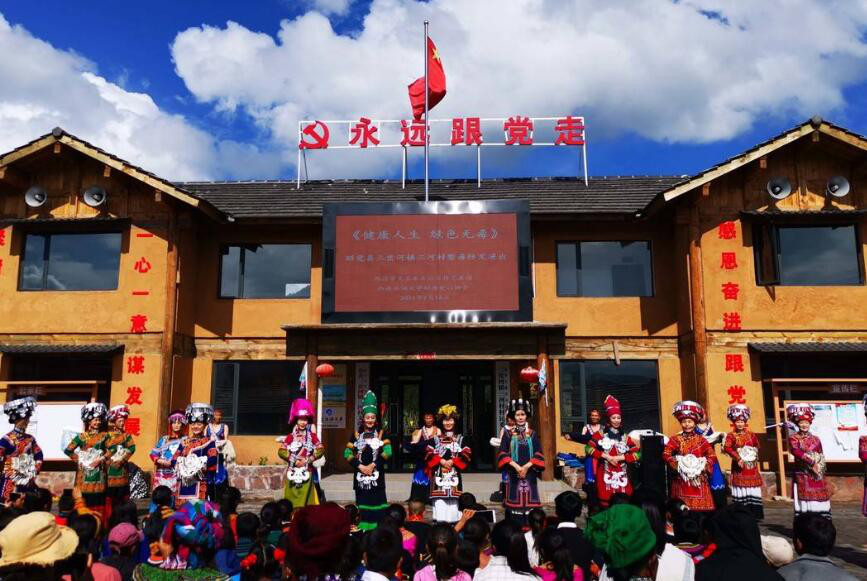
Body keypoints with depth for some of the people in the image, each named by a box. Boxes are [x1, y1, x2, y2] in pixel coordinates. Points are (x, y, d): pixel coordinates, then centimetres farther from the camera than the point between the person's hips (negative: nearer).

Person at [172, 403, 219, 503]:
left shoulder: (208, 442, 2)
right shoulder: (184, 441, 16)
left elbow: (213, 459, -13)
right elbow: (174, 459, 10)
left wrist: (199, 463, -18)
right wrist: (181, 463, -9)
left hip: (200, 483, -4)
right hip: (184, 483, 4)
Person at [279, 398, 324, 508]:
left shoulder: (312, 436, 4)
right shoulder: (290, 437, 5)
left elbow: (321, 450, -4)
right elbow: (281, 451, -2)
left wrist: (308, 460, -13)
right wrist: (293, 460, -13)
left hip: (306, 472, -1)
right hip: (293, 472, 1)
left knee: (305, 497, -3)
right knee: (292, 498, 2)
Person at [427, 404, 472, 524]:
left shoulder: (460, 439, 10)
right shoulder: (435, 439, 11)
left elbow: (466, 454, 0)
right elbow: (429, 454, 2)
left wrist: (452, 461, -11)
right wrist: (441, 461, -12)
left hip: (454, 474, 0)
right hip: (439, 474, 0)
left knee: (453, 499, -4)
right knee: (440, 500, -6)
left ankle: (453, 520, 3)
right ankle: (440, 521, 0)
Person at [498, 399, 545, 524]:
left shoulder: (532, 434, 8)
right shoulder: (508, 434, 4)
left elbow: (539, 454, 2)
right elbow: (503, 454, -2)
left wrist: (526, 466, -11)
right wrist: (516, 466, -14)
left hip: (530, 473, 1)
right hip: (514, 473, -1)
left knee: (529, 502, -3)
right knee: (515, 502, -4)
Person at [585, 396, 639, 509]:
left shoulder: (625, 437, 11)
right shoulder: (601, 434, 5)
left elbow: (637, 454, 4)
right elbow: (589, 448, -4)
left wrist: (620, 458, -7)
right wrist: (606, 456, -11)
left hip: (622, 476, 3)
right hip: (605, 475, -2)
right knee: (605, 504, -5)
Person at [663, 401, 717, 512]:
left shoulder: (701, 440, 8)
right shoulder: (675, 439, 3)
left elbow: (712, 456, 1)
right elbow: (665, 454, -7)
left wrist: (703, 466, -14)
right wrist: (677, 464, -19)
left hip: (699, 479, 1)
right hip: (681, 479, -1)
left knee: (701, 506, 0)